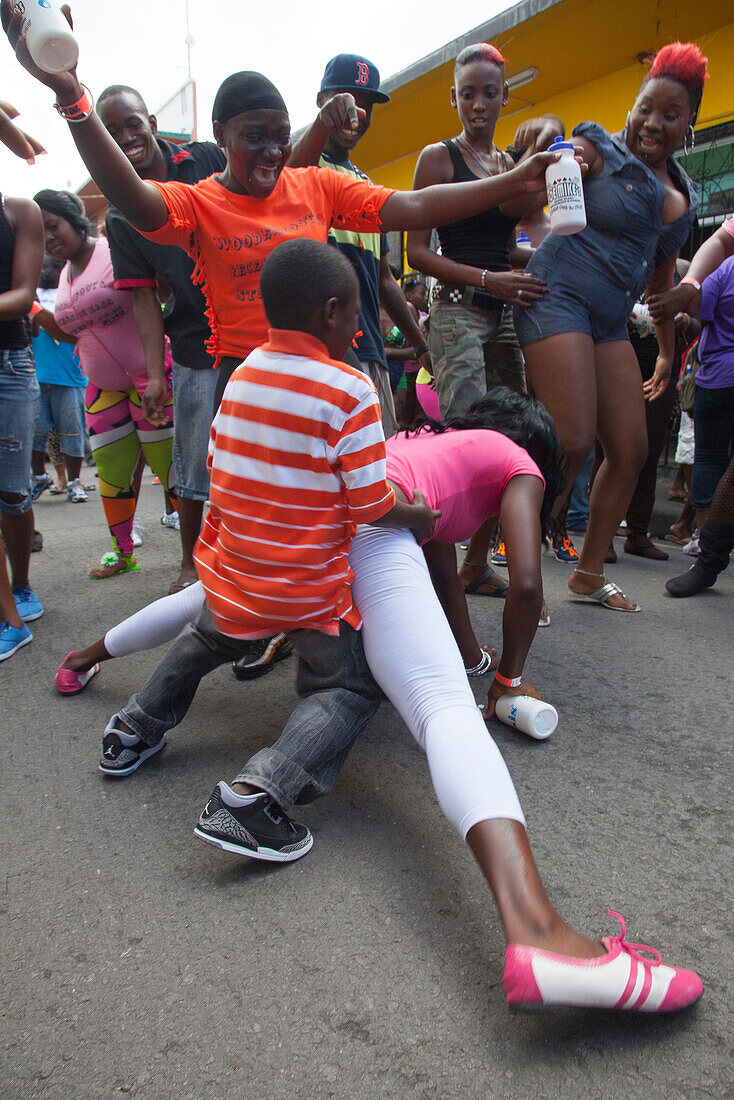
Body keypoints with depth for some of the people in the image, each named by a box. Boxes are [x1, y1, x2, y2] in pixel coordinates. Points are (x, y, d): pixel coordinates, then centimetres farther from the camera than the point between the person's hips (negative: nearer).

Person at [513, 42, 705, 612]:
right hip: (558, 297, -7)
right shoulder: (599, 153, -2)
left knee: (631, 450, 3)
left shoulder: (683, 195, 17)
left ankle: (589, 573, 16)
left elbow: (663, 277, 26)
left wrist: (668, 352, 27)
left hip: (611, 323, 8)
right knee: (573, 443, -19)